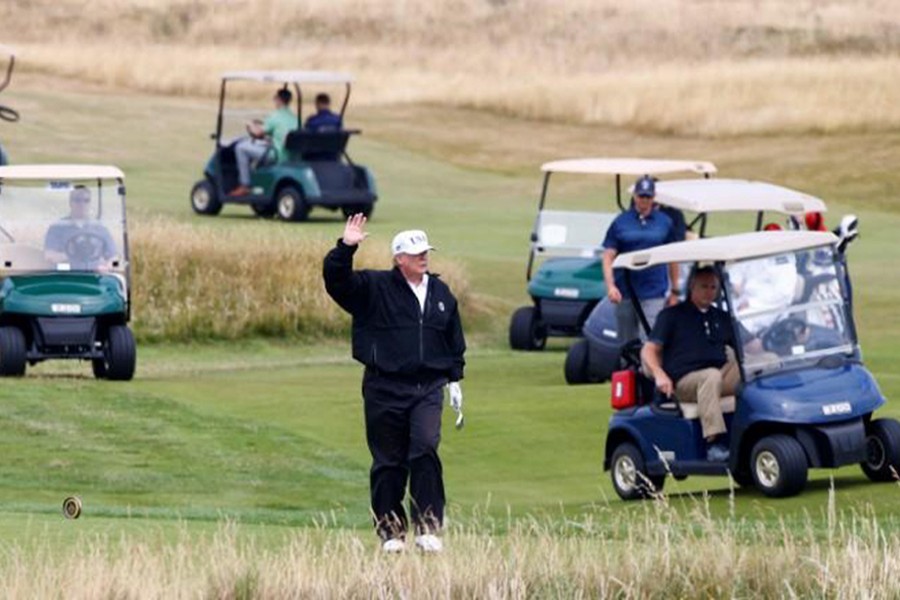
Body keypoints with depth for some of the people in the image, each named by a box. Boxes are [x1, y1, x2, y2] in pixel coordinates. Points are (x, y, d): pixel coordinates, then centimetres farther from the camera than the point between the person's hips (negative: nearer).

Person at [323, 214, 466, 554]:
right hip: (385, 390, -2)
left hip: (428, 389, 2)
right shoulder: (374, 288, 0)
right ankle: (391, 531, 14)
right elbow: (336, 279, -13)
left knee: (425, 449, -16)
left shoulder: (440, 293, 12)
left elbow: (454, 342, 20)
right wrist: (346, 248, -26)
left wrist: (454, 379, 17)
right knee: (389, 462, 3)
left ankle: (428, 528, -13)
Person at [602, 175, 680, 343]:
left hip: (654, 294, -1)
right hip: (625, 293, 1)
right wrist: (610, 286, -13)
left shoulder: (665, 222, 6)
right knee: (627, 343, 9)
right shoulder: (620, 222, 4)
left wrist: (674, 291, 11)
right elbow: (608, 257, 1)